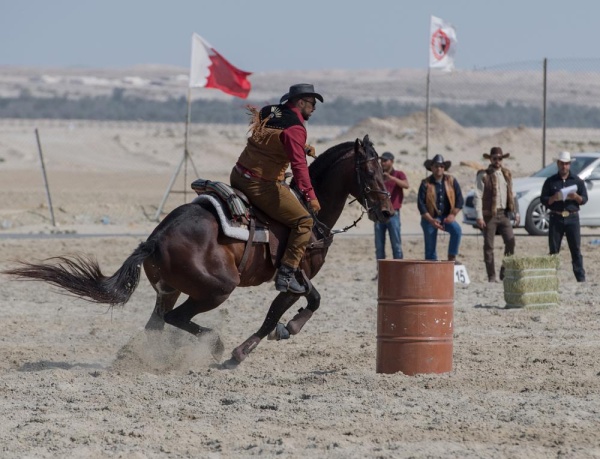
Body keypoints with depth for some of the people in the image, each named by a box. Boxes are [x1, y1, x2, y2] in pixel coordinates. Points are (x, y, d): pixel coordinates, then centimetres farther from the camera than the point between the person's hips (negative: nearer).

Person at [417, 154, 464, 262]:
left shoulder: (451, 181, 3)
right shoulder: (426, 184, -4)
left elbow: (459, 200, 2)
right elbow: (421, 204, -8)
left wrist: (452, 215, -11)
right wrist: (431, 220, -17)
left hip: (447, 217, 1)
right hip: (430, 218, -1)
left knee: (457, 230, -28)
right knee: (430, 248, -1)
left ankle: (452, 257, -19)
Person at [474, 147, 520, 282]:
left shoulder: (507, 174, 15)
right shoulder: (483, 175, -1)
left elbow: (511, 195, 19)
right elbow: (478, 196, -6)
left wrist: (515, 213, 11)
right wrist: (479, 216, -14)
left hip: (504, 214, 4)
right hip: (489, 214, -4)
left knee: (511, 241, -9)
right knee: (489, 246, -1)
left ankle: (505, 272, 2)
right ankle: (491, 276, 4)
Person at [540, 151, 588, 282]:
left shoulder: (577, 181, 9)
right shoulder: (550, 181, 9)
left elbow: (584, 199, 7)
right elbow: (543, 199, 5)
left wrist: (576, 197, -16)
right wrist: (553, 198, -15)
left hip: (572, 218, 0)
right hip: (556, 217, 1)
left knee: (576, 249, -4)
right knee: (554, 250, 1)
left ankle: (580, 276, -4)